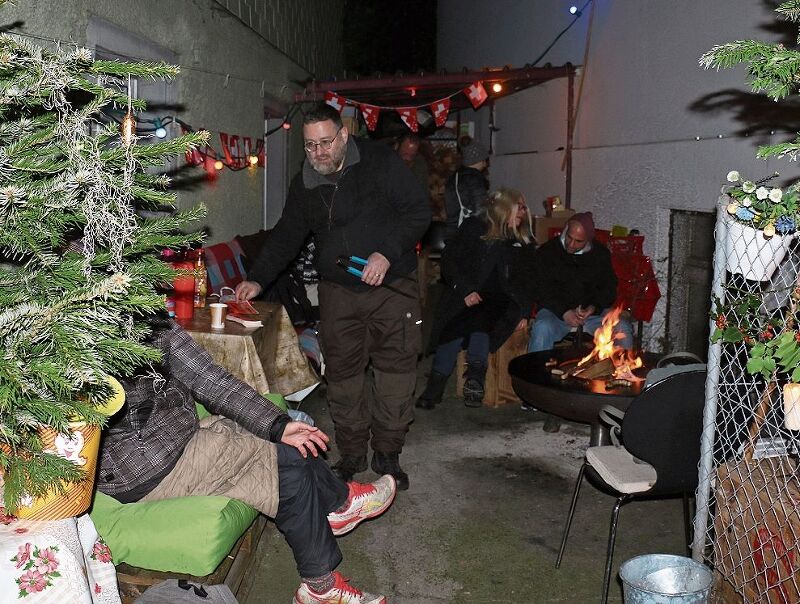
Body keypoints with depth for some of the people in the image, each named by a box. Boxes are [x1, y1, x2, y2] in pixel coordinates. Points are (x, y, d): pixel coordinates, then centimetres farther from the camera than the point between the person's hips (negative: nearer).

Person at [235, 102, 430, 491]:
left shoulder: (380, 161, -5)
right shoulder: (304, 185, 7)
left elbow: (418, 210, -7)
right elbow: (286, 236, 13)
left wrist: (387, 253, -18)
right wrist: (258, 280, 1)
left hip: (393, 287, -2)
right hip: (338, 292, 3)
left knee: (397, 368, 1)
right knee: (342, 373, 2)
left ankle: (388, 454, 17)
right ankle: (351, 454, 19)